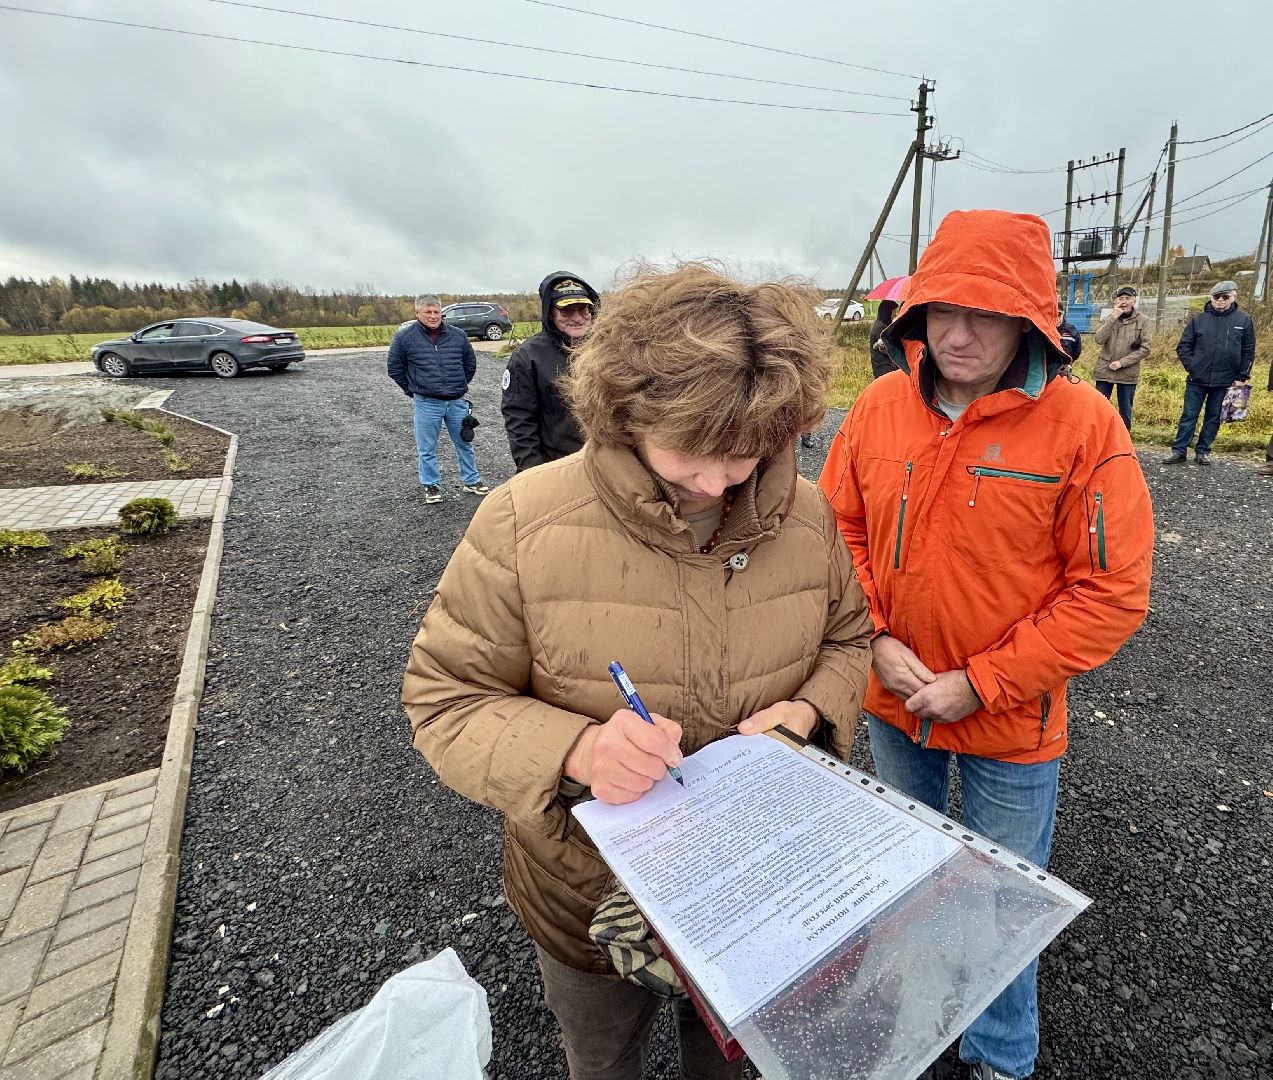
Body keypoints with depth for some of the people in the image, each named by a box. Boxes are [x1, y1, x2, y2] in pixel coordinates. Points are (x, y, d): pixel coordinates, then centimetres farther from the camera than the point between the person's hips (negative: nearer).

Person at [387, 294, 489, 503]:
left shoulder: (458, 335, 4)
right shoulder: (404, 337, -4)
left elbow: (470, 363, 18)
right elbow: (395, 369, 5)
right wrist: (412, 390, 5)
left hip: (457, 402, 3)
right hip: (426, 404, -2)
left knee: (464, 443, 12)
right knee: (427, 449, 5)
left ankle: (472, 481, 26)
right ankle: (431, 486, 20)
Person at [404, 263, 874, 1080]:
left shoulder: (807, 515, -14)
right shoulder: (525, 522, -26)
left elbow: (846, 639, 3)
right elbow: (445, 702, -19)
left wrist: (813, 709, -18)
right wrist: (572, 751, -36)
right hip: (592, 897, -2)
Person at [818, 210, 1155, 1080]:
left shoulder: (1083, 423, -18)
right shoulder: (880, 407, -8)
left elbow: (1112, 593, -16)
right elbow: (841, 532, -2)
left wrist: (980, 684, -19)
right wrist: (876, 640, -13)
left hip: (1011, 724, -3)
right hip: (894, 703, 4)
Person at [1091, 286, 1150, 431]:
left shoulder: (1143, 321, 1)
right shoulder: (1110, 318, 6)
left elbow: (1145, 349, -5)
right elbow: (1099, 339, -10)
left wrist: (1122, 362, -14)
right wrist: (1113, 318, -15)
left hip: (1128, 374, -1)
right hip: (1104, 371, 1)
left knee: (1125, 412, 7)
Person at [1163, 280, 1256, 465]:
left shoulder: (1244, 320, 3)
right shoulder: (1199, 319, 2)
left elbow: (1248, 352, 6)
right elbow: (1183, 346, 7)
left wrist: (1242, 377, 0)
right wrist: (1191, 366, -5)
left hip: (1225, 381, 1)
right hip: (1197, 380, 0)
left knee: (1213, 417, 7)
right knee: (1189, 415, 0)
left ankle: (1203, 451, 15)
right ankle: (1179, 451, 2)